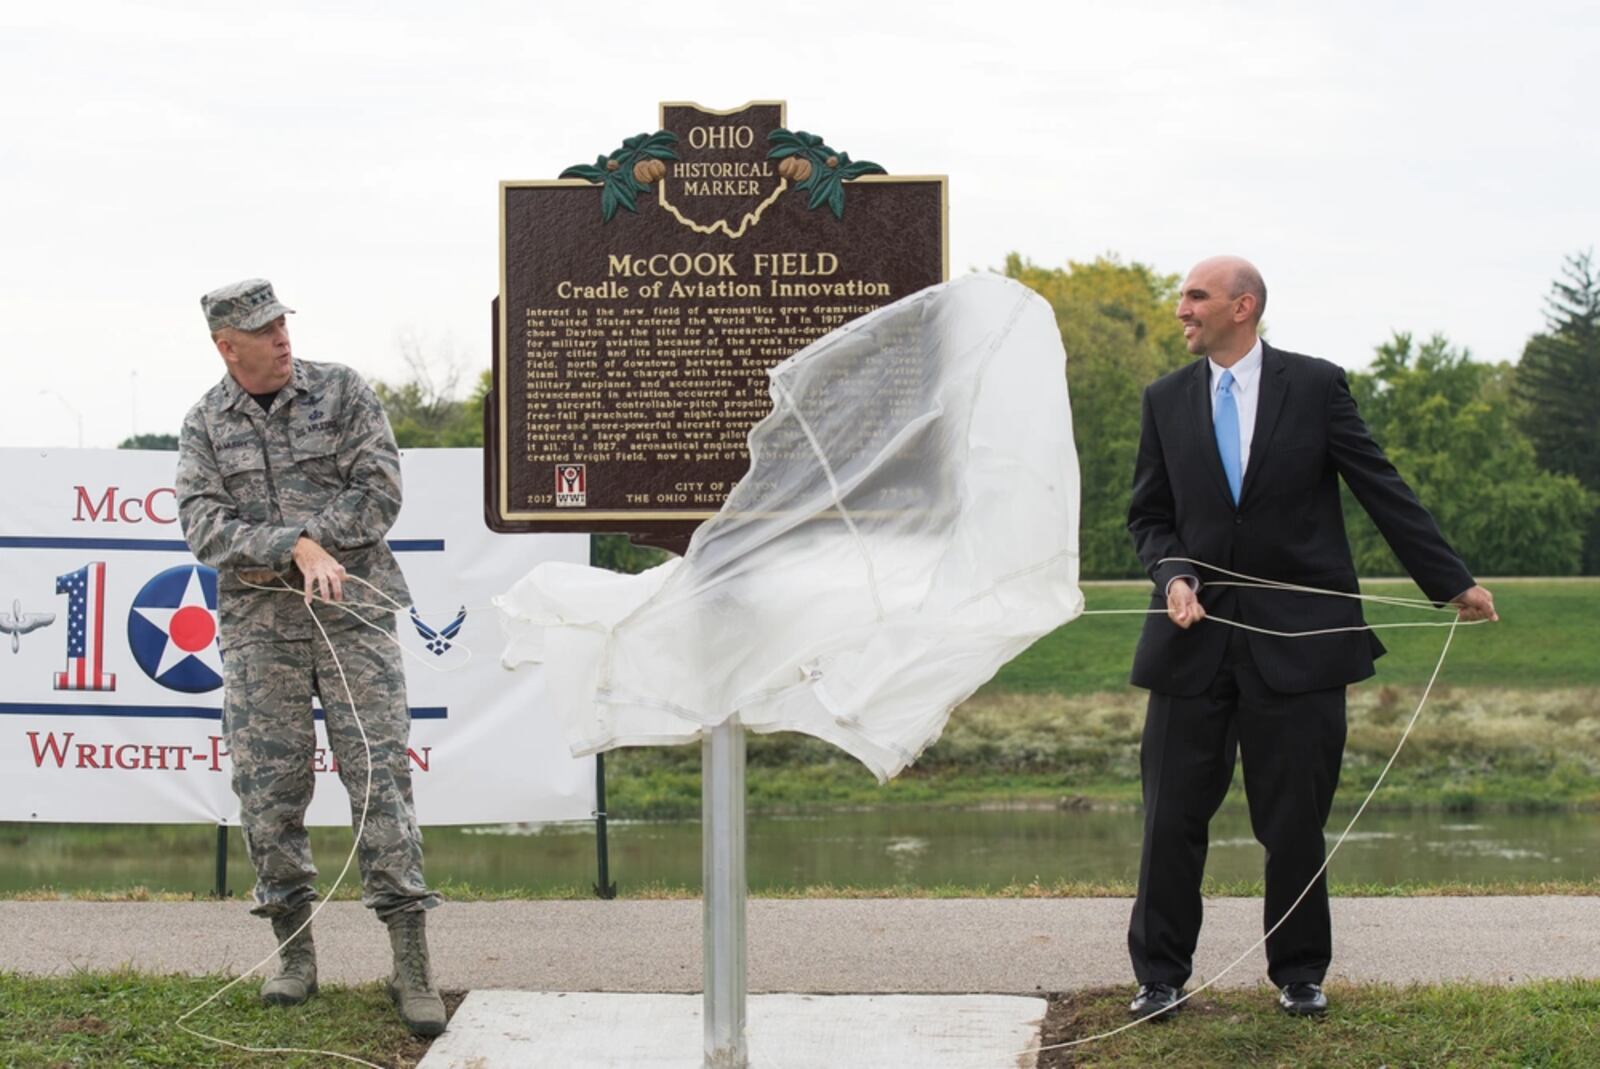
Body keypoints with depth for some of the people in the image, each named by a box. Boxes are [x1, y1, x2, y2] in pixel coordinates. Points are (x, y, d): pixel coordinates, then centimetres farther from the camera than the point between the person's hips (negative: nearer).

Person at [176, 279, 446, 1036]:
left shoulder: (342, 393, 4)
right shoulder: (205, 425, 7)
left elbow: (379, 492, -3)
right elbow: (204, 526, -5)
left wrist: (311, 547, -12)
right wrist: (296, 545, -18)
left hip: (354, 615, -2)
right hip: (258, 630, 2)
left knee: (380, 778, -7)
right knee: (267, 791, 1)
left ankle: (410, 966, -7)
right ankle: (294, 955, 14)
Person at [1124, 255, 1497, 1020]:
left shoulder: (1315, 385, 0)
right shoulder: (1166, 400, 8)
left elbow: (1382, 490, 2)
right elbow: (1149, 515, 12)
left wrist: (1453, 582, 2)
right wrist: (1172, 574, -8)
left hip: (1297, 634, -2)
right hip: (1196, 635, 2)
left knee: (1296, 820, 3)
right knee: (1172, 816, 1)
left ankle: (1299, 974, 18)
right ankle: (1161, 976, 13)